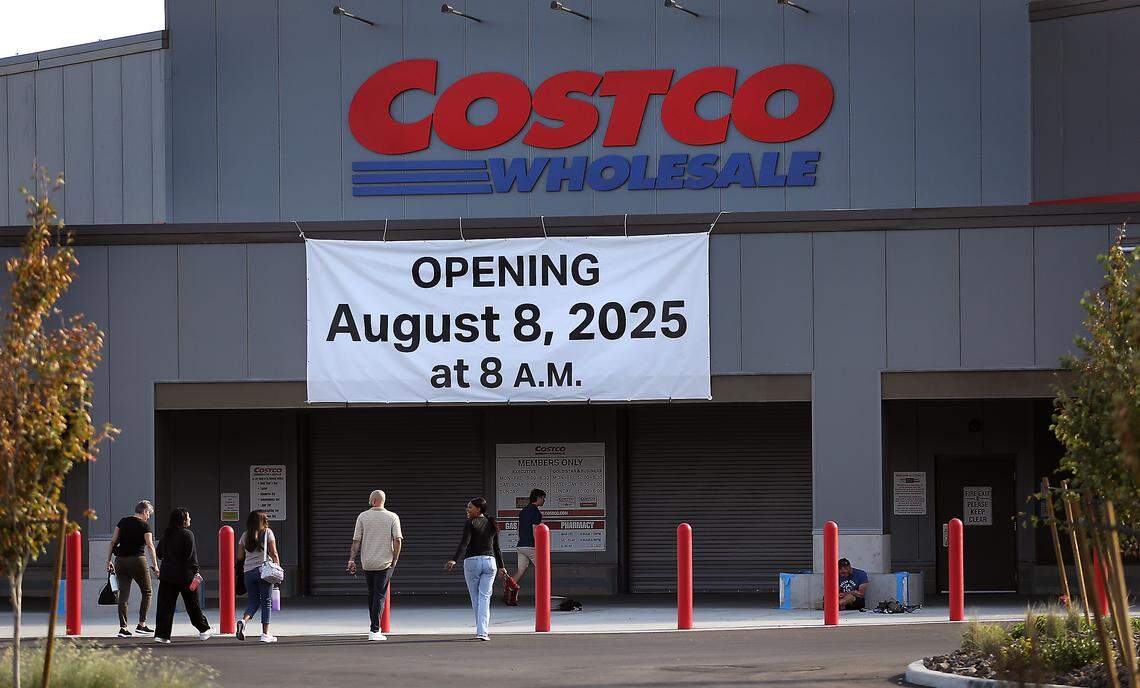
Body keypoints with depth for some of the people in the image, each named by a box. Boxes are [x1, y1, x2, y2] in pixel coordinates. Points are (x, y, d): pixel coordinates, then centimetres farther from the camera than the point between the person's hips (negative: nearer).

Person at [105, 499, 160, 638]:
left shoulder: (123, 521, 10)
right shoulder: (144, 525, -3)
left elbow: (113, 542, 8)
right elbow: (150, 546, -10)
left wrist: (108, 561, 11)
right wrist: (155, 566, -9)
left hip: (120, 561, 4)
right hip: (137, 560, -4)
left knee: (123, 595, 6)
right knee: (146, 592, 11)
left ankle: (123, 627, 0)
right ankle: (141, 624, 6)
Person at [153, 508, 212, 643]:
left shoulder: (166, 534, 6)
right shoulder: (187, 534, -11)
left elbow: (159, 553, 12)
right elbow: (191, 556, -14)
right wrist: (196, 572, -6)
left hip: (167, 574, 4)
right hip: (184, 575, -4)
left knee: (165, 605, 2)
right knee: (192, 604, 10)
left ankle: (161, 634, -6)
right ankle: (204, 630, 24)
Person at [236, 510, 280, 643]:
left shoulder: (245, 535, 10)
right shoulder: (267, 532, -1)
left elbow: (240, 557, 10)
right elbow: (274, 554, -5)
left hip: (248, 571, 3)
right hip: (264, 570, -3)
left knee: (253, 601, 13)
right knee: (266, 602, 4)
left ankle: (243, 620, -15)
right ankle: (265, 634, 4)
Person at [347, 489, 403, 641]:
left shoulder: (363, 517, 0)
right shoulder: (392, 517, -2)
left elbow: (356, 541, -2)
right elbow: (398, 540, -8)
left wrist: (351, 559, 1)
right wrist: (394, 560, 0)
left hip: (367, 563, 2)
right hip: (385, 563, -2)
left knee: (372, 594, 17)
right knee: (380, 596, -2)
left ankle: (374, 627, 24)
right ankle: (374, 630, -11)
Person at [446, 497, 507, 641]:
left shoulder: (470, 524, -7)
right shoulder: (491, 524, 11)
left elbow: (464, 543, -20)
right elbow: (496, 548, 15)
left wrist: (454, 560, -28)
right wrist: (501, 566, 21)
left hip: (472, 561, -4)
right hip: (489, 561, 4)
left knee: (475, 598, 10)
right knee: (484, 597, -1)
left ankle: (481, 630, 16)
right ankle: (482, 631, -14)